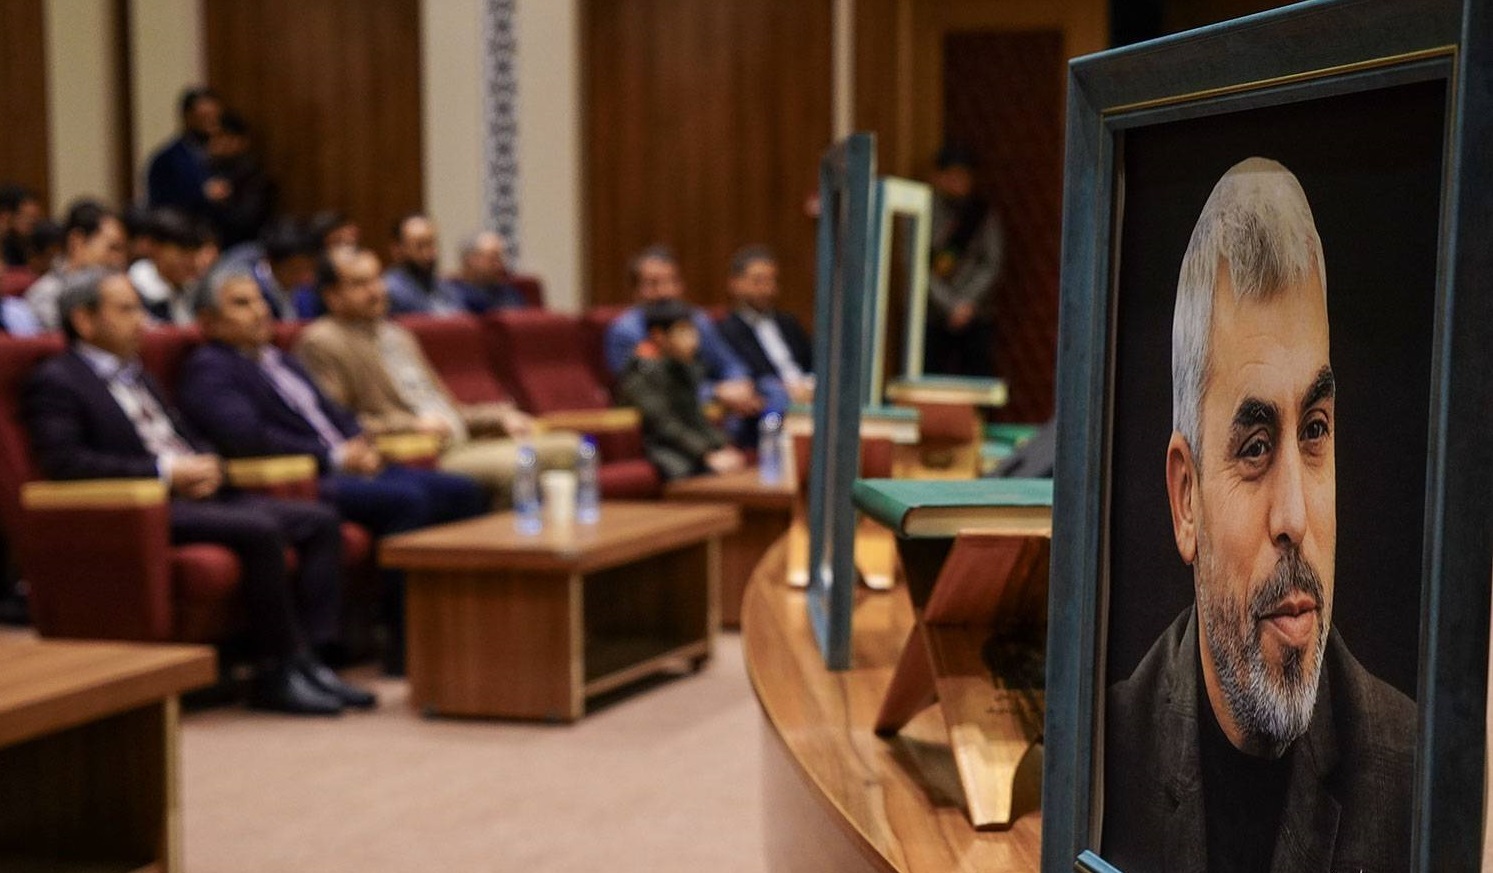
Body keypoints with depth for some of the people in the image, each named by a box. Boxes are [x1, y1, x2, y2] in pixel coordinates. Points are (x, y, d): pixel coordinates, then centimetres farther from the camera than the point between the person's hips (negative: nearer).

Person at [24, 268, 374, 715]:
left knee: (320, 520, -7)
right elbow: (63, 461, -15)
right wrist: (166, 472, -17)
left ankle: (306, 657, -12)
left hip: (200, 492, 9)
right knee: (260, 529, -31)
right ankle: (279, 671, -21)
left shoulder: (135, 372, 26)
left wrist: (208, 466, 3)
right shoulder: (54, 382, -1)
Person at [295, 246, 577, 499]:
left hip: (463, 446, 9)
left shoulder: (396, 335, 26)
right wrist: (410, 425, -18)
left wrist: (499, 416, 13)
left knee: (567, 446, -11)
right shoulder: (321, 343, -1)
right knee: (516, 466, -33)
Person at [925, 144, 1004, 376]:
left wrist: (968, 302, -10)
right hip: (933, 317, -1)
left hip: (975, 316, 1)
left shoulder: (984, 214, 8)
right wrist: (951, 306, -10)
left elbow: (993, 263, 2)